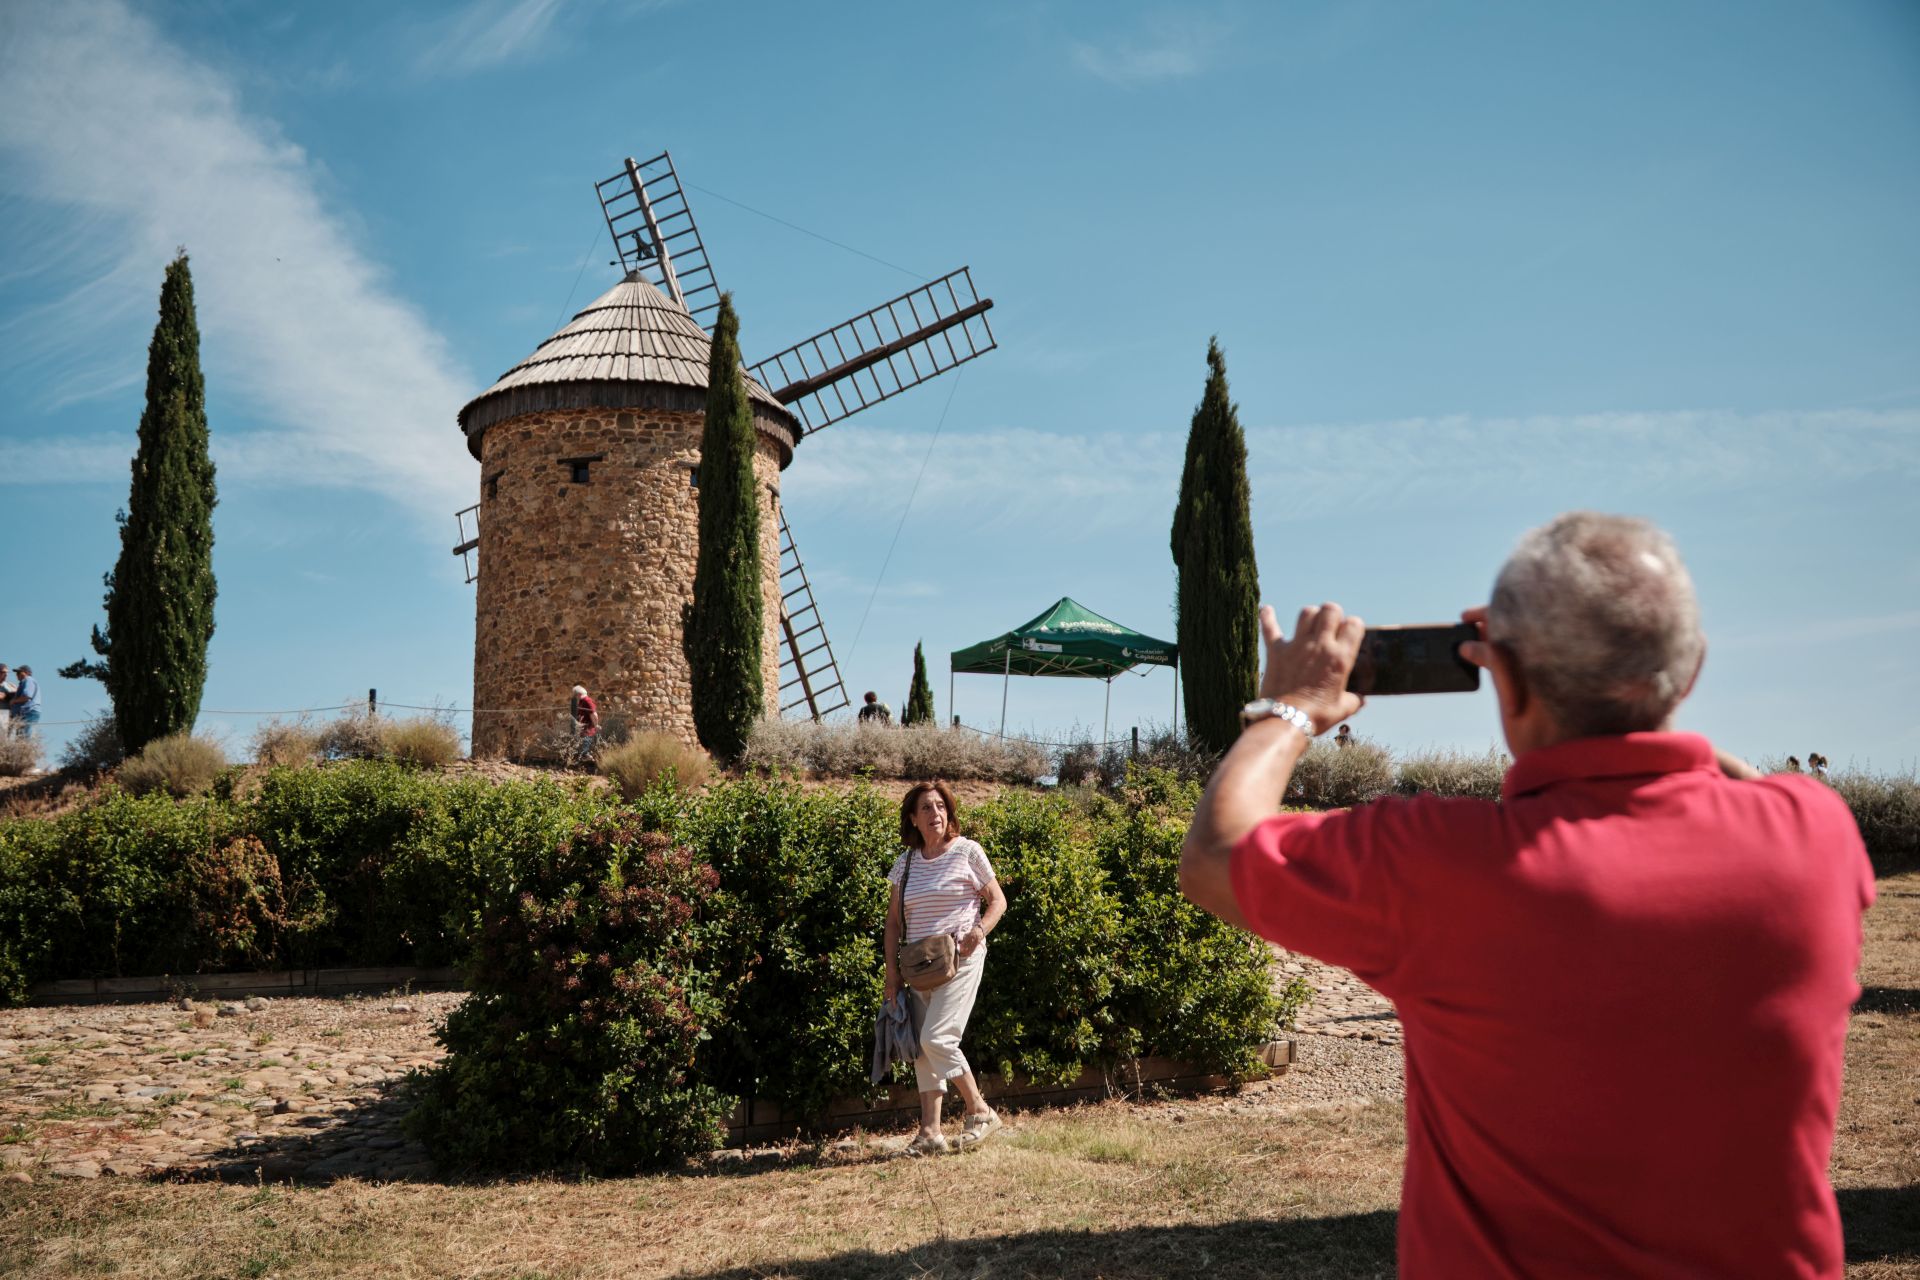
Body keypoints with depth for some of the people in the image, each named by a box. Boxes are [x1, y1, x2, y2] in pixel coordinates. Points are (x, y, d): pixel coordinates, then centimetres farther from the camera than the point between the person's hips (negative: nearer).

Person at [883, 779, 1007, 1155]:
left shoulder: (967, 851, -3)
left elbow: (998, 901, 2)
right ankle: (930, 1131, 11)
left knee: (936, 1038, -16)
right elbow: (894, 919, 12)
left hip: (960, 958, -5)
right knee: (921, 1046, 4)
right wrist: (892, 970, 5)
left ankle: (981, 1111, 1)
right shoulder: (905, 862, 8)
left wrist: (980, 929, -17)